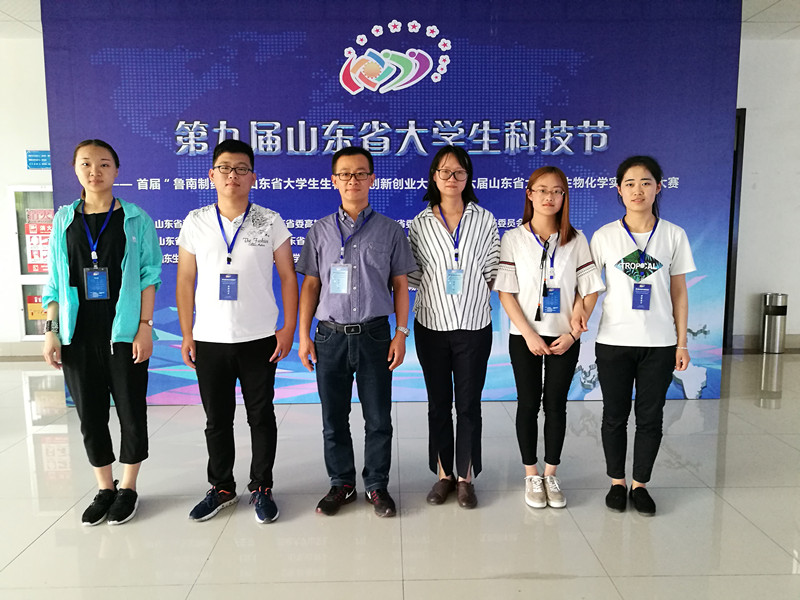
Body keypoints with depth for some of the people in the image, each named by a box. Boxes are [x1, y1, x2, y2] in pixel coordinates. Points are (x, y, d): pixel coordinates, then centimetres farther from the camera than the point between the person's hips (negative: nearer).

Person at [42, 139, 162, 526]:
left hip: (124, 333, -2)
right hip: (78, 335, 3)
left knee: (131, 411, 5)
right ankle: (104, 489, 27)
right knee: (90, 414, 10)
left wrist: (145, 327, -9)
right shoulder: (64, 219, 8)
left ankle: (128, 488, 23)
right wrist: (51, 330, 2)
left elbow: (148, 275, -2)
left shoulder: (136, 219, 0)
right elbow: (55, 280, 9)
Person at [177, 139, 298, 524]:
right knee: (217, 419, 12)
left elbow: (288, 276, 1)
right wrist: (186, 335, 3)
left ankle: (261, 488, 23)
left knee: (261, 416, 7)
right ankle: (221, 488, 29)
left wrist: (289, 328, -5)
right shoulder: (195, 222, 4)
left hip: (260, 339, -1)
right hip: (209, 340, 2)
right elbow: (185, 281, 7)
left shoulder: (270, 222, 0)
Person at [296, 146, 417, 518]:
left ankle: (377, 486, 23)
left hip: (373, 334, -1)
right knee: (334, 418, 10)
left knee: (378, 419, 6)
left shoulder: (389, 230, 4)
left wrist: (401, 334, -2)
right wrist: (304, 335, 2)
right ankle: (341, 484, 26)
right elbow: (310, 284, 7)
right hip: (330, 335, 1)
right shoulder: (320, 231, 7)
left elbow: (400, 284, 5)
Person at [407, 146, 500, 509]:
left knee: (469, 404, 5)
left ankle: (466, 478, 19)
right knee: (439, 403, 10)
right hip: (431, 325, 1)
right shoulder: (420, 223, 3)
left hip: (474, 326, 0)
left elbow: (493, 271, 4)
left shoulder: (484, 220, 3)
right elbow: (412, 274, 7)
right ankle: (444, 474, 24)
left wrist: (471, 291, -6)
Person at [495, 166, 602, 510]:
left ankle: (551, 475, 22)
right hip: (524, 336, -1)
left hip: (564, 338, 1)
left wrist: (573, 332, -9)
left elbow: (588, 289, 2)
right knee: (528, 404, 7)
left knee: (555, 404, 7)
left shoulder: (575, 240, 3)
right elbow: (506, 292, -6)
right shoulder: (513, 239, -1)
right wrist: (530, 334, -12)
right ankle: (531, 476, 21)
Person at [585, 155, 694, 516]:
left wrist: (682, 344, 3)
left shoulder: (674, 235, 1)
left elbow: (679, 293, 5)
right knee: (615, 415, 9)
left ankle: (640, 484, 25)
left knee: (650, 416, 8)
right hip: (613, 341, 0)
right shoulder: (604, 236, -1)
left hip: (659, 343, 1)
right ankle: (617, 482, 27)